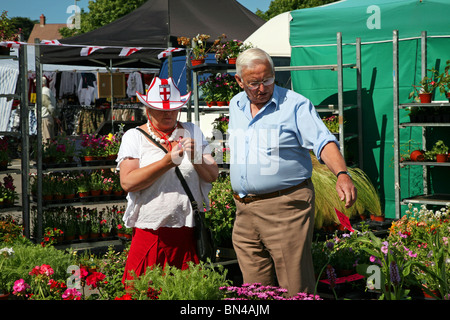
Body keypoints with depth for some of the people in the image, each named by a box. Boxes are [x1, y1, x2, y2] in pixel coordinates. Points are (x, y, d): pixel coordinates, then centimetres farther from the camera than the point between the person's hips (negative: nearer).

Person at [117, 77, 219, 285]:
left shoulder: (192, 133, 13)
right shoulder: (134, 137, 3)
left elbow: (213, 175, 7)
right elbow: (127, 182, -11)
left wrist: (195, 157, -12)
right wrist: (167, 162, -17)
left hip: (189, 231, 3)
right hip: (150, 231, -2)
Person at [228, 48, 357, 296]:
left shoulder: (296, 105, -8)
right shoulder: (236, 105, 12)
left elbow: (323, 142, -17)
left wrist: (341, 174, -35)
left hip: (285, 208, -6)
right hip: (245, 210, 6)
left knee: (295, 289, -4)